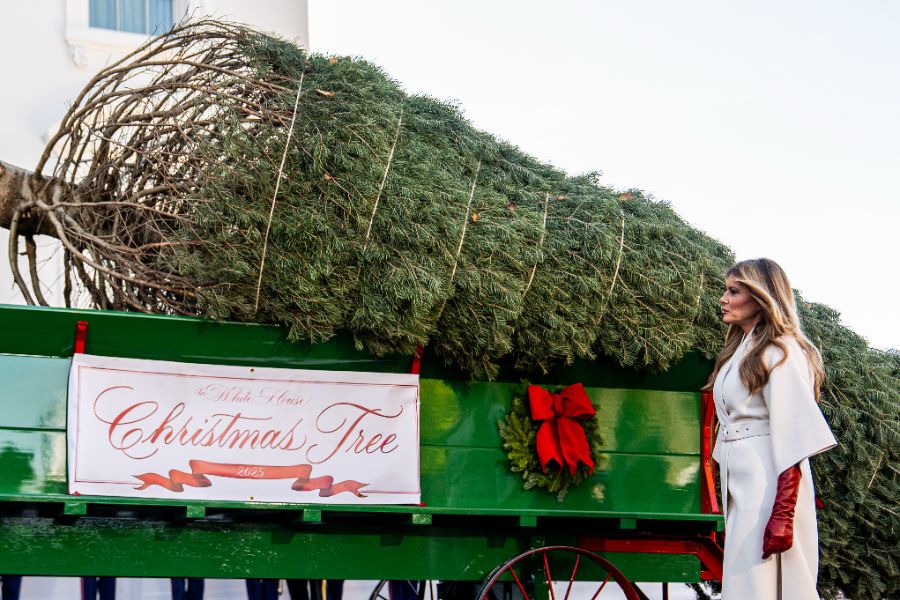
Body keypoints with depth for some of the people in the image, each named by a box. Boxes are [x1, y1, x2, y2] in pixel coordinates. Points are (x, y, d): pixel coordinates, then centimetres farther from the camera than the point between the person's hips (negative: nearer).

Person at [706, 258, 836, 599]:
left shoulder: (780, 352, -10)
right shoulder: (740, 351, 17)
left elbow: (794, 438, -17)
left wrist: (783, 514, -23)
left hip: (770, 483, -9)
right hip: (740, 480, 9)